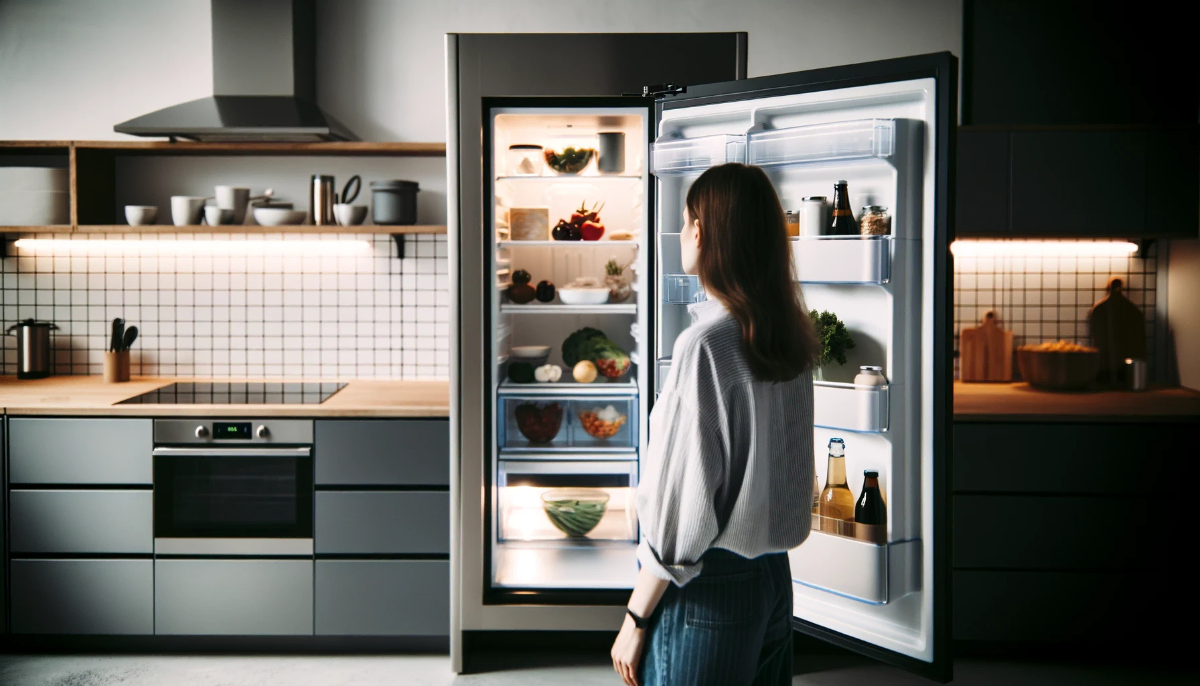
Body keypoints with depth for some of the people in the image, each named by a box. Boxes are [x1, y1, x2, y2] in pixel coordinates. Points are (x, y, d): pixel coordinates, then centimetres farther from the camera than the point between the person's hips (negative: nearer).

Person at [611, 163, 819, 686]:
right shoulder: (789, 336, 3)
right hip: (774, 577, 8)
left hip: (708, 588, -7)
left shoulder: (705, 344, -20)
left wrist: (635, 618, -12)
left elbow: (683, 501, -19)